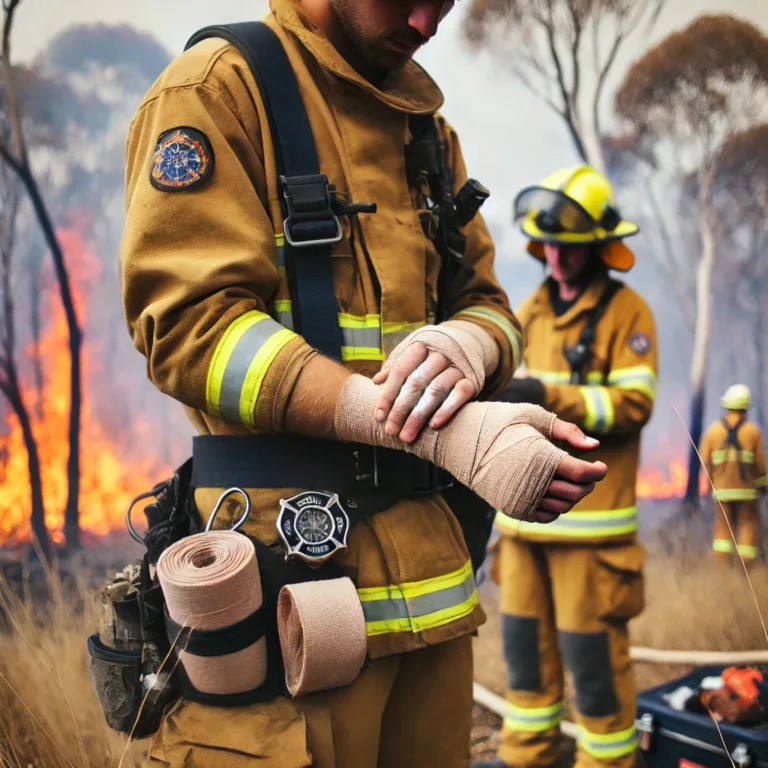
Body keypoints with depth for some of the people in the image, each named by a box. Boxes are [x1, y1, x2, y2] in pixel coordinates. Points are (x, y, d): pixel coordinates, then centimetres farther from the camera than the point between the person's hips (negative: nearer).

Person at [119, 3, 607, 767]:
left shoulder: (430, 130, 17)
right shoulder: (222, 87, -4)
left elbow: (484, 301, 14)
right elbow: (187, 321, -15)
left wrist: (465, 346, -14)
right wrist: (440, 434, -24)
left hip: (429, 561, 7)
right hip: (288, 560, -6)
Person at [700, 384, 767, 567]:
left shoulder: (712, 430, -2)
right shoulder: (753, 431, -6)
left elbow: (705, 462, -2)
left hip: (722, 489, 2)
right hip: (746, 490, -2)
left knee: (724, 528, 10)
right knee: (748, 526, 7)